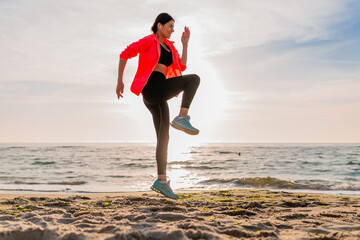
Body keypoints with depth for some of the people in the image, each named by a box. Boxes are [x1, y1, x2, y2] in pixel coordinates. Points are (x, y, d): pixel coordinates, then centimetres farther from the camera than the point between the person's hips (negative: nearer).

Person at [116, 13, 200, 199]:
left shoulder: (169, 46, 24)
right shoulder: (149, 41, 1)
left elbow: (181, 66, 20)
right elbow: (125, 54, -3)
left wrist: (185, 44, 12)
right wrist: (120, 80, -4)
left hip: (159, 95, 8)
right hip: (152, 88, -8)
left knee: (163, 137, 3)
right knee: (194, 79, -14)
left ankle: (161, 181, 3)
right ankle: (182, 119, -22)